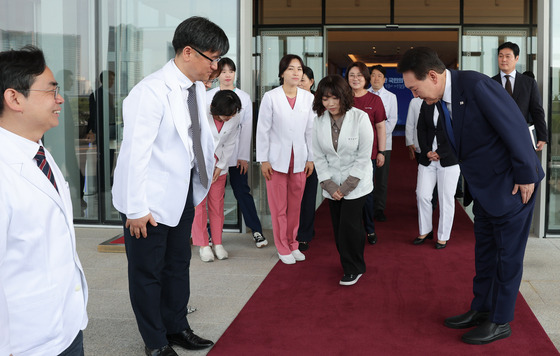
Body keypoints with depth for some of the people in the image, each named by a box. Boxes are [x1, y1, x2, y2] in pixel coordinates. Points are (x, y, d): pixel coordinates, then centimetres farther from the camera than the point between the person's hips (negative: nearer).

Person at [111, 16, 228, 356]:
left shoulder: (197, 89, 3)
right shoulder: (152, 91, -22)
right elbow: (136, 152, -22)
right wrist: (136, 208, -20)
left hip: (184, 194, 8)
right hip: (151, 201, -8)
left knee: (178, 264, 21)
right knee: (148, 271, 9)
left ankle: (177, 328, 39)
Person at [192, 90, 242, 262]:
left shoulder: (234, 119, -10)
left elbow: (230, 144, 1)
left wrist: (220, 166, -2)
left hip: (218, 167, 3)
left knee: (217, 204, 5)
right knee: (198, 204, -1)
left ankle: (217, 243, 15)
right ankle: (203, 245, 8)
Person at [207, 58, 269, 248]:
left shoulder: (244, 98, 6)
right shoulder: (208, 97, 6)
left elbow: (247, 129, 3)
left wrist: (244, 156, -3)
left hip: (236, 154, 0)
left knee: (242, 191, -1)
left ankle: (256, 230, 5)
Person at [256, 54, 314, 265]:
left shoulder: (308, 98, 3)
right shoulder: (270, 97, -5)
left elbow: (310, 130, 8)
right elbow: (263, 130, -3)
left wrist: (310, 159, 7)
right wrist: (263, 160, -5)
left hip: (299, 160, 3)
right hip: (277, 159, -3)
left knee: (295, 206, 10)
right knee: (279, 207, 3)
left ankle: (293, 244, 25)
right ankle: (283, 248, 17)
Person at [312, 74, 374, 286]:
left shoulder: (360, 118, -13)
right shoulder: (320, 121, -2)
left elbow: (364, 156, -12)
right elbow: (319, 156, 3)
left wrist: (347, 186, -13)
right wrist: (329, 185, -6)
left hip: (356, 183, -4)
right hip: (332, 184, 4)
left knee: (349, 224, -10)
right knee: (338, 227, 6)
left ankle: (354, 268, 9)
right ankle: (350, 265, 23)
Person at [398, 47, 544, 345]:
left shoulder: (476, 86, -25)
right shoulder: (444, 99, 1)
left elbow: (515, 127, -23)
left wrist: (525, 176, -18)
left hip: (511, 185, -9)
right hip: (484, 187, 9)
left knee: (508, 253, 5)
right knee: (484, 250, 18)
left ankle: (500, 322, 17)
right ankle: (481, 310, 33)